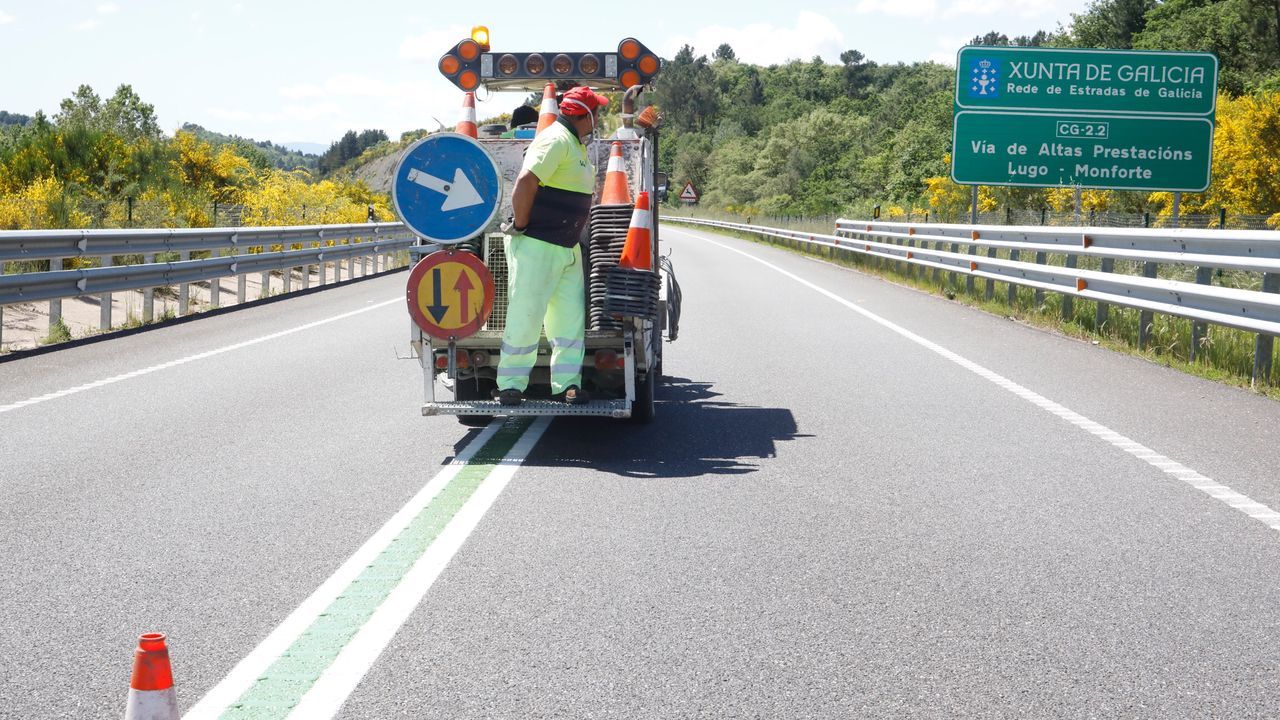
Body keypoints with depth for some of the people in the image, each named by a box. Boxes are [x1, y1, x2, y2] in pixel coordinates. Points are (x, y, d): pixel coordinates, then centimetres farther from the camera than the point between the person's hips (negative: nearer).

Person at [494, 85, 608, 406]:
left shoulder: (577, 146, 18)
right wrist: (519, 227, -20)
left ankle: (567, 383, 10)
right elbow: (526, 181, -25)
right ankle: (511, 385, 4)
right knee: (525, 317, -4)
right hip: (535, 247, -10)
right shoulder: (557, 140, -15)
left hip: (567, 248, 10)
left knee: (570, 316, 6)